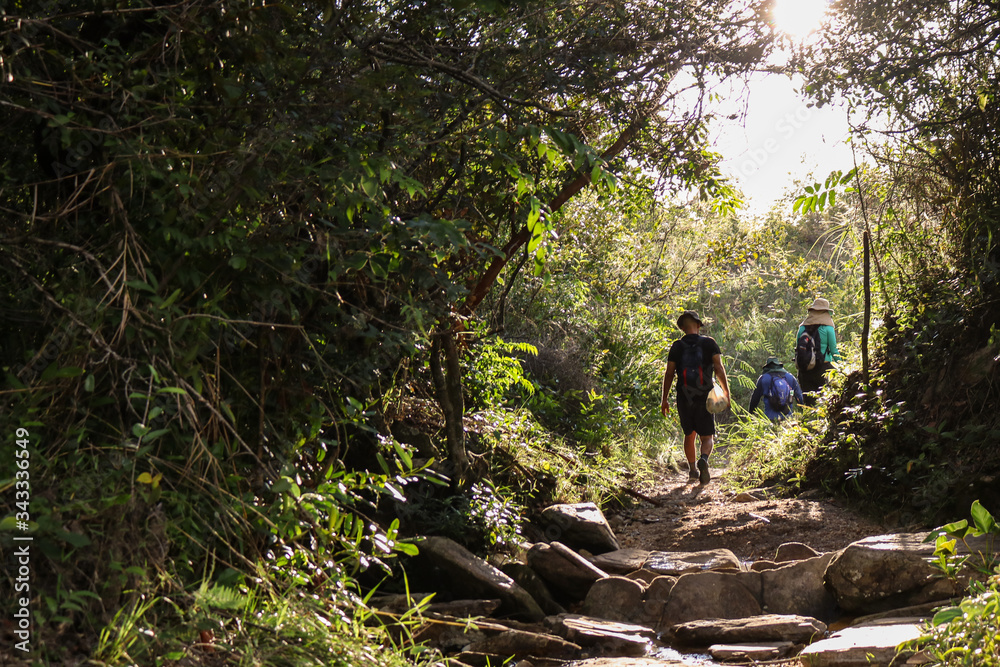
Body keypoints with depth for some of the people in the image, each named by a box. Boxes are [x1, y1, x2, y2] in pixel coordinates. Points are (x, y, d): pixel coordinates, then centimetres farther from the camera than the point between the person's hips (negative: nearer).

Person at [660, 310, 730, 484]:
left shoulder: (677, 346, 3)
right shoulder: (709, 343, 2)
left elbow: (669, 373, 1)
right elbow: (719, 368, -5)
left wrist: (664, 398, 7)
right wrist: (726, 392, 0)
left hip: (684, 398, 1)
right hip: (705, 397, -1)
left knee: (689, 434, 19)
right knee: (707, 436, 4)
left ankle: (692, 469, 17)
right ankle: (704, 459, -26)